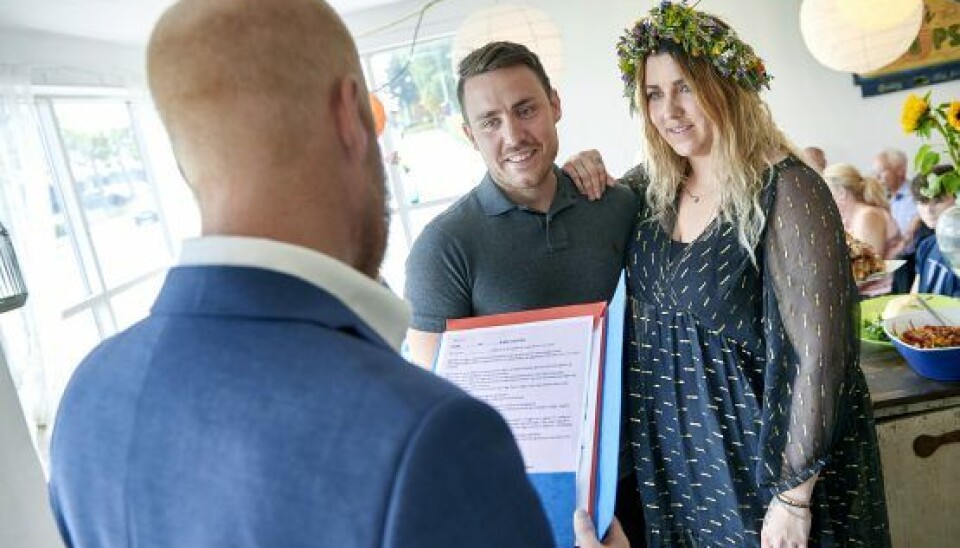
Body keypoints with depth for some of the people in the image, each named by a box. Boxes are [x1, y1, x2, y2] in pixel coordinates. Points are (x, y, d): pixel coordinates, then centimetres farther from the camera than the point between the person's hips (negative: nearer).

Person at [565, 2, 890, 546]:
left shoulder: (785, 190, -18)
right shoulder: (657, 193, 0)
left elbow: (817, 349, -20)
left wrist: (794, 496, -18)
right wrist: (587, 175, -2)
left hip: (768, 452, -5)